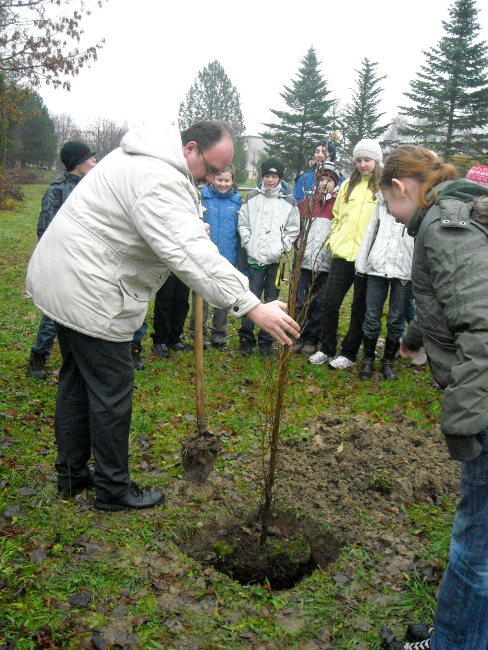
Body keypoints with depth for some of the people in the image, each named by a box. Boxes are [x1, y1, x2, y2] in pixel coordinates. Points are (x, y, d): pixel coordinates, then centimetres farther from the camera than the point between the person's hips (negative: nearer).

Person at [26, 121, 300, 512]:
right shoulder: (160, 181, -23)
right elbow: (192, 255, -34)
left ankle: (72, 473, 35)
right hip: (90, 294, -11)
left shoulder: (146, 157, 11)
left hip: (63, 279, 11)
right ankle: (113, 489, 17)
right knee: (112, 391, 1)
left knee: (77, 378, 19)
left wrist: (192, 227, 14)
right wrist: (253, 307, -36)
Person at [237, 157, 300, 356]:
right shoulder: (251, 198, 8)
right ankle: (246, 338, 6)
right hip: (255, 258, 0)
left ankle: (266, 340, 15)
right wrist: (248, 243, -2)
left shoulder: (289, 202, 7)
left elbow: (293, 229, 7)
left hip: (276, 259, 1)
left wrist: (284, 247, -3)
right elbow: (243, 223, 9)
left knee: (272, 301, 6)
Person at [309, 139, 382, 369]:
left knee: (359, 308, 6)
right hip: (342, 254, 4)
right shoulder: (348, 185, 13)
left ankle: (349, 354, 18)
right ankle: (326, 349, 19)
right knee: (330, 302, 4)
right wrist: (333, 240, 9)